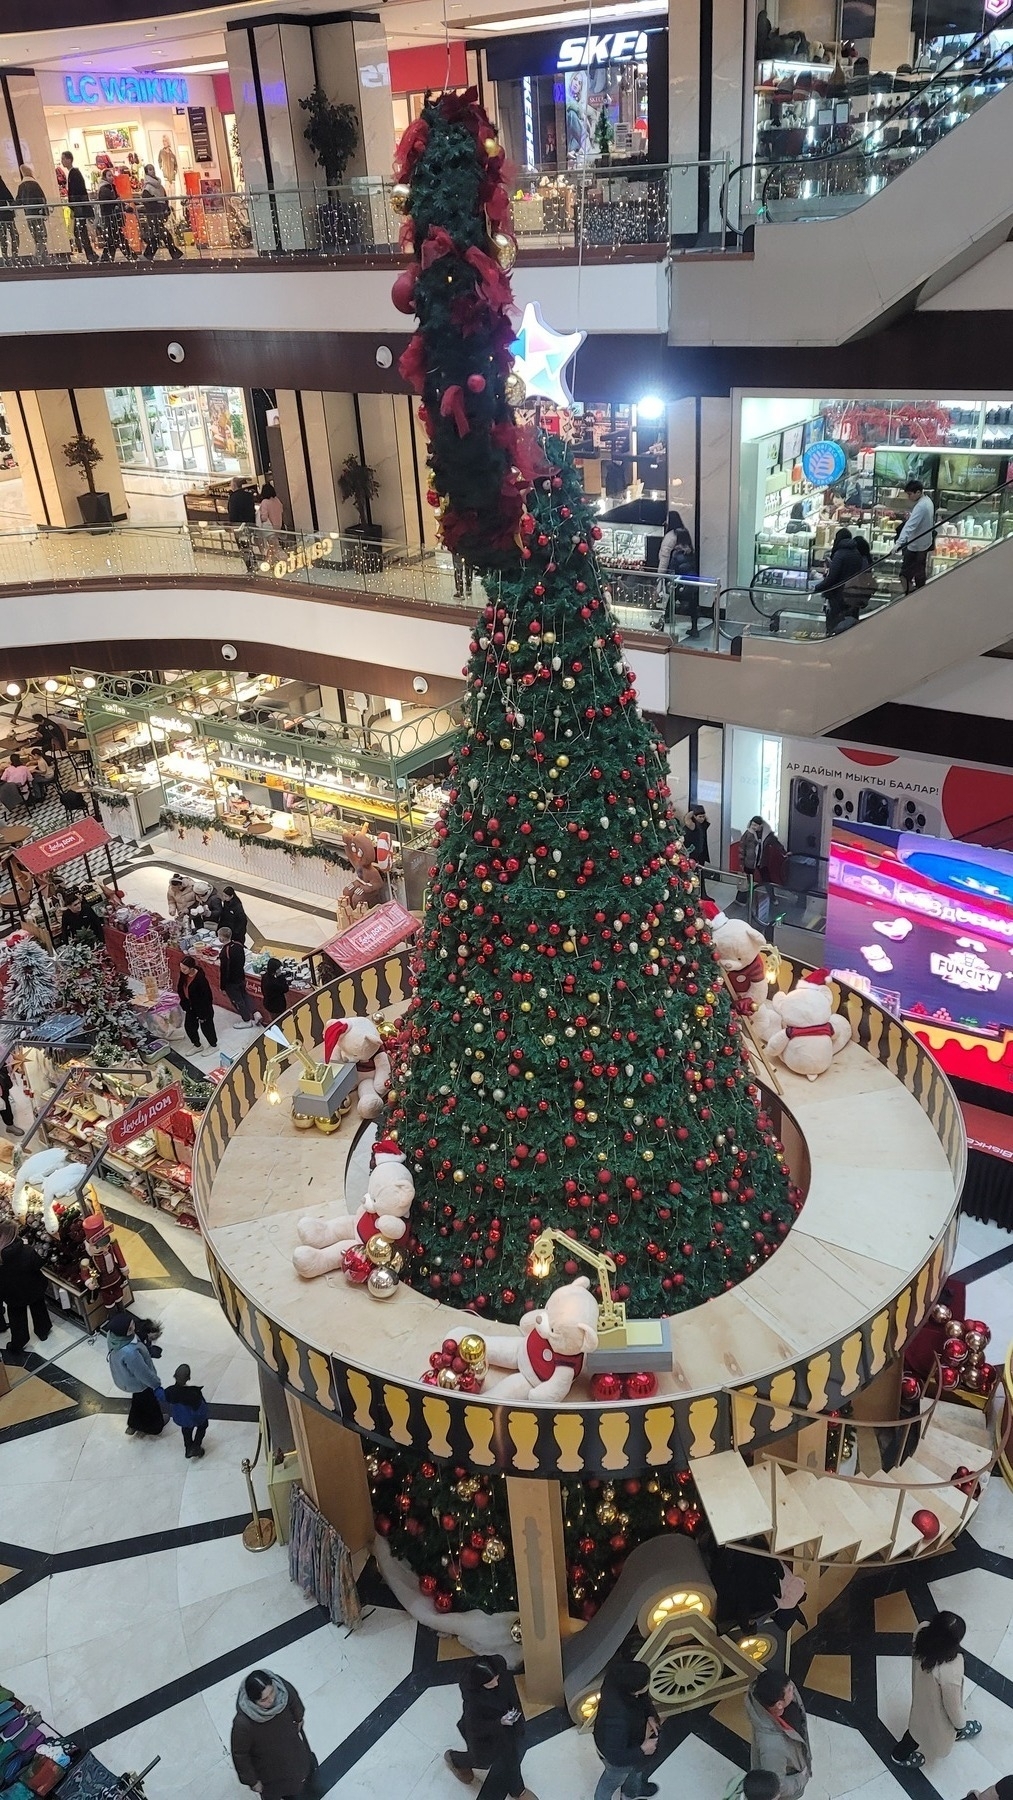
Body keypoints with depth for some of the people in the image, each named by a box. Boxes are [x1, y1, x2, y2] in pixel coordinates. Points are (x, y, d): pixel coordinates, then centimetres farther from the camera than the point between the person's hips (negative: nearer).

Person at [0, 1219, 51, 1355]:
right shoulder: (27, 1250, -32)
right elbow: (40, 1266, -17)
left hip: (13, 1294, 1)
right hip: (34, 1289, -1)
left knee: (17, 1318, 24)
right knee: (38, 1310, 27)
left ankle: (17, 1344, 37)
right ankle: (43, 1332, 47)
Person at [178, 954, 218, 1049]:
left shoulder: (200, 979, -33)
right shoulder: (184, 975, -11)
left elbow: (205, 997, -25)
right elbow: (181, 990, 6)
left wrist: (202, 1015, -19)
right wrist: (184, 1005, 12)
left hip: (203, 1008, -7)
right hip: (190, 1007, 7)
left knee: (206, 1027, 13)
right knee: (189, 1026, 18)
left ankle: (214, 1045, 37)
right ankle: (197, 1045, 41)